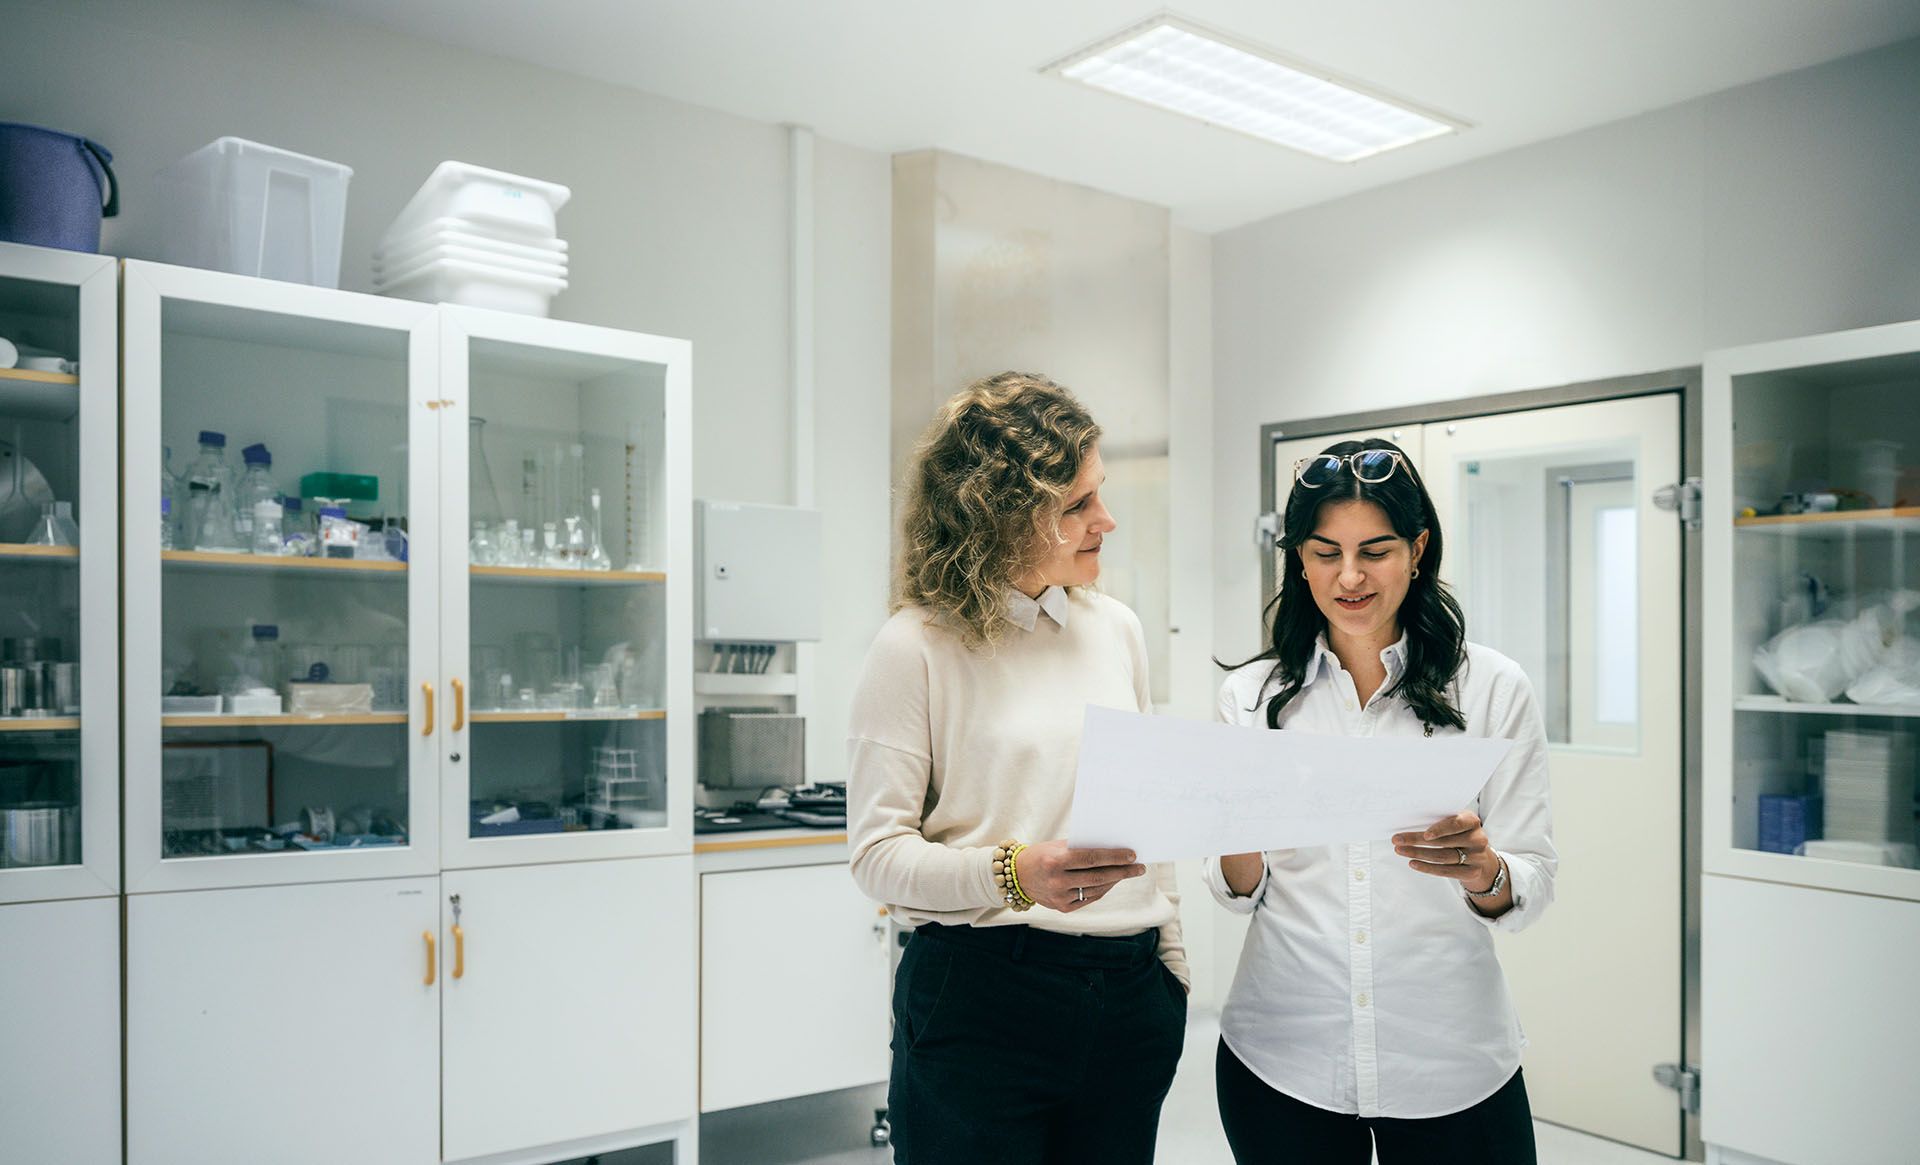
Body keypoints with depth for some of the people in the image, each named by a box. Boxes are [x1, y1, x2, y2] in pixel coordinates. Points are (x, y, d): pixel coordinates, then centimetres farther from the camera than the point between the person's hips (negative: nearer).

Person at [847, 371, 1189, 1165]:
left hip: (1129, 994, 5)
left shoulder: (1117, 630, 10)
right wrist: (1013, 876, -25)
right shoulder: (917, 647, -8)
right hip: (980, 993, -5)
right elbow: (877, 852, -11)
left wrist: (1173, 964, 16)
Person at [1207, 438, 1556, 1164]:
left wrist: (1485, 870, -25)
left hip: (1450, 1065, -1)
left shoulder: (1492, 688, -3)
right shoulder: (1251, 694, 1)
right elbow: (1238, 893, 5)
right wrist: (1239, 844, -17)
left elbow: (1533, 887, -3)